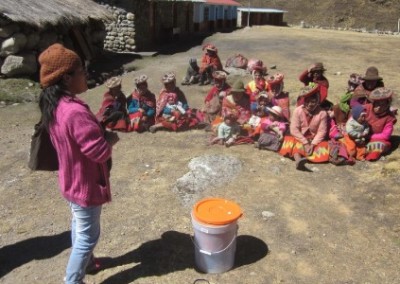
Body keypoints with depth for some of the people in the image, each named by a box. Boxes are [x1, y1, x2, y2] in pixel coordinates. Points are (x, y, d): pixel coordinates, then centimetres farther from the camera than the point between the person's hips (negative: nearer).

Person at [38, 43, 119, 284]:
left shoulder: (54, 106, -1)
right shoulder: (76, 112, -32)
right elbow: (99, 151, -31)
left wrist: (101, 133, -2)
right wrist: (111, 138, -12)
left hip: (72, 180, 10)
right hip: (85, 184, -10)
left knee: (79, 225, 28)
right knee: (88, 235, 8)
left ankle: (83, 259, 50)